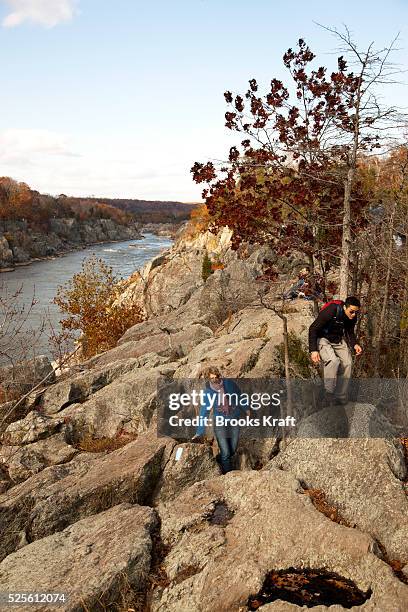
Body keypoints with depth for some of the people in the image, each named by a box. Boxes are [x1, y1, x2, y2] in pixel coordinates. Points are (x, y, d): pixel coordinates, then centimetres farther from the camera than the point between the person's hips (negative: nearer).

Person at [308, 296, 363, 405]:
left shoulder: (352, 318, -8)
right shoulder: (330, 311, -28)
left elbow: (349, 332, 12)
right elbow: (313, 329, -23)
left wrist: (354, 344, -9)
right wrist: (313, 350, -28)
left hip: (338, 340, 6)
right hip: (323, 339, -6)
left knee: (347, 363, -10)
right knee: (333, 361, -29)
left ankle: (341, 398, 0)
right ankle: (329, 396, -19)